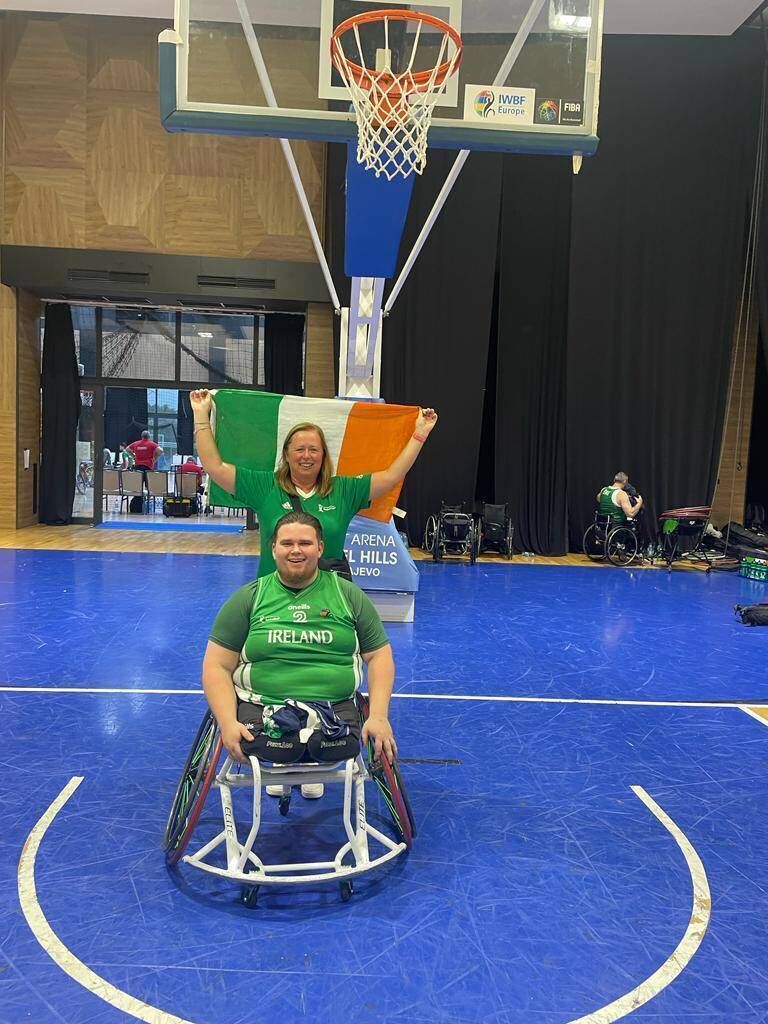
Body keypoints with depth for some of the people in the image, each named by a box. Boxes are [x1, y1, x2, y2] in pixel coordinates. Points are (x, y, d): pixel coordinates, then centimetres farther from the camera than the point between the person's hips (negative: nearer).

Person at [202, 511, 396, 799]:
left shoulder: (349, 595, 10)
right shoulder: (248, 598, 7)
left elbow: (379, 656, 10)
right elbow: (217, 667, 4)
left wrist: (379, 716, -5)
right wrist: (227, 723, -12)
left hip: (335, 706, 2)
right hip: (263, 706, -1)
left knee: (342, 748, -31)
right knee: (273, 751, -34)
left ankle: (312, 765, 6)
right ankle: (280, 763, 4)